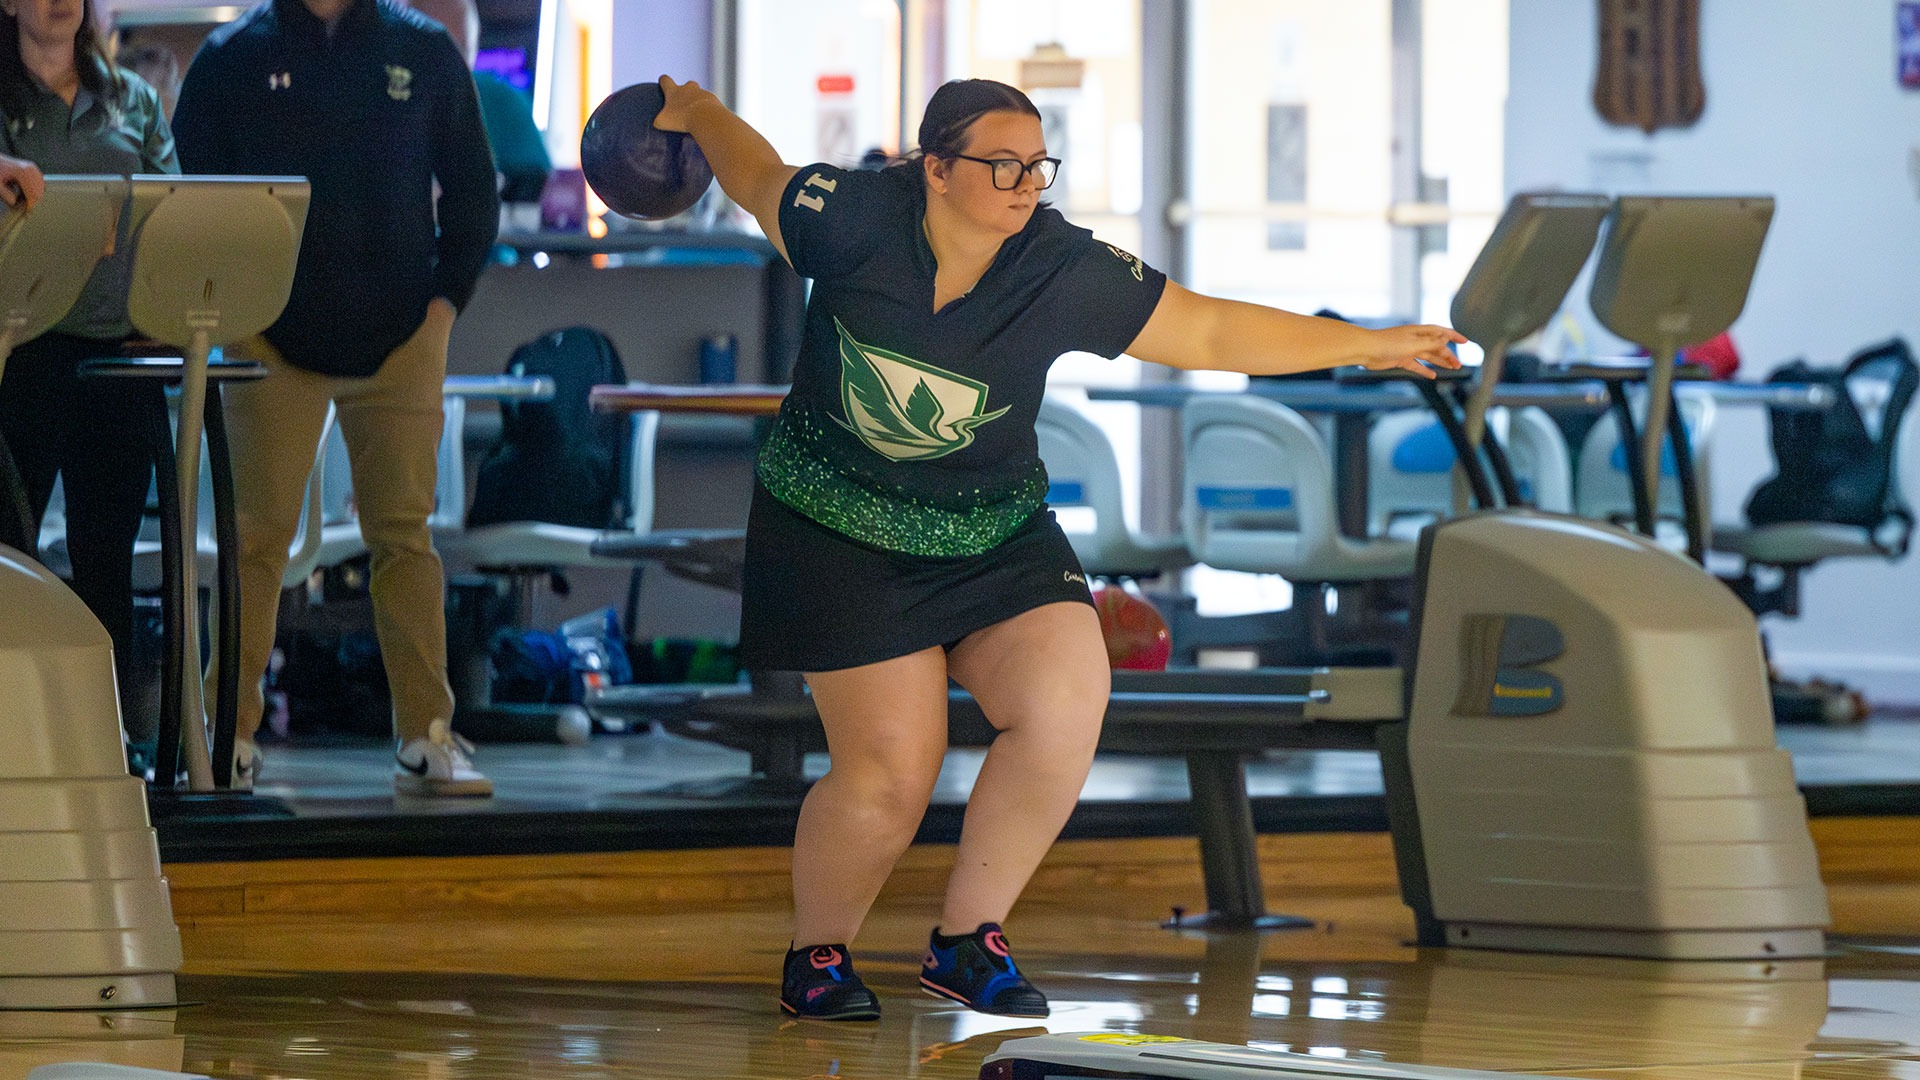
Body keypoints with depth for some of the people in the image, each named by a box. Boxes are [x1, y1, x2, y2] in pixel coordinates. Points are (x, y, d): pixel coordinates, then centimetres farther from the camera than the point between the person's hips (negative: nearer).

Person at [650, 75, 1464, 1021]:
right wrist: (698, 114, 21)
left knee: (1068, 704, -20)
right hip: (839, 529, -3)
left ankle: (966, 941, -4)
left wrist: (1362, 345, -10)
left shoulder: (1064, 271, -11)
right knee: (892, 768, -12)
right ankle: (815, 957, 15)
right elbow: (760, 178, 6)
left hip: (993, 534, 3)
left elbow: (1209, 332, -7)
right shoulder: (855, 218, -16)